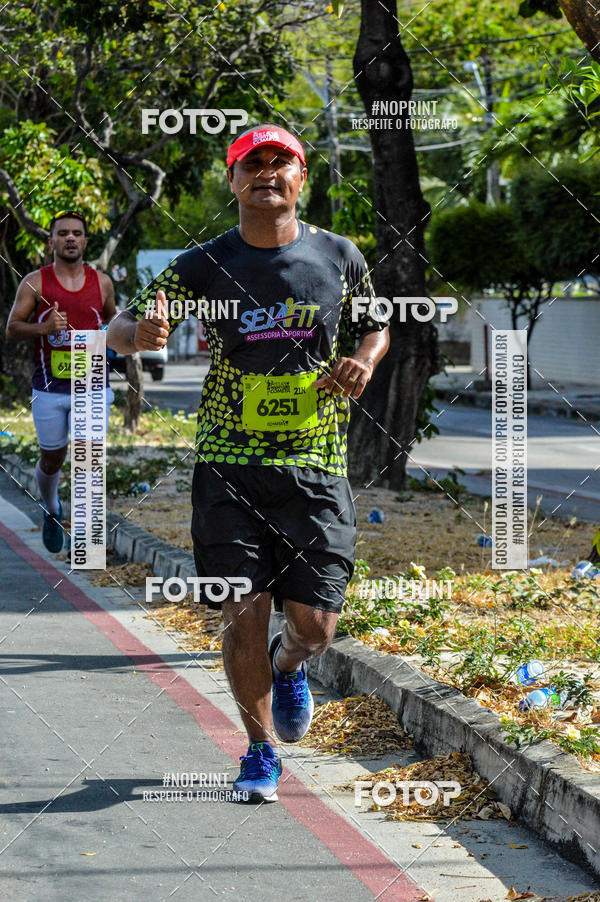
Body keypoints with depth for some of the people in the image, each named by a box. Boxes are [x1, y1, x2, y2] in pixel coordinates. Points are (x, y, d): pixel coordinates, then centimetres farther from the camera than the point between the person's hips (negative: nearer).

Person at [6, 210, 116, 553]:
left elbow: (112, 318, 24)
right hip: (49, 387, 0)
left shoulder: (102, 282, 6)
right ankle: (52, 511, 41)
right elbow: (12, 329, -1)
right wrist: (43, 328, -19)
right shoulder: (35, 283, -1)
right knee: (52, 459, 12)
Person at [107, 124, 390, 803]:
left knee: (314, 623, -3)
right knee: (243, 611, -4)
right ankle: (260, 751, 16)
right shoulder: (205, 266, 0)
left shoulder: (339, 257, 5)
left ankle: (287, 668, 36)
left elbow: (374, 325, 22)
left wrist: (364, 360, -2)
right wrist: (141, 333, -23)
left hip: (316, 465, 1)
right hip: (229, 465, -1)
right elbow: (118, 330, 2)